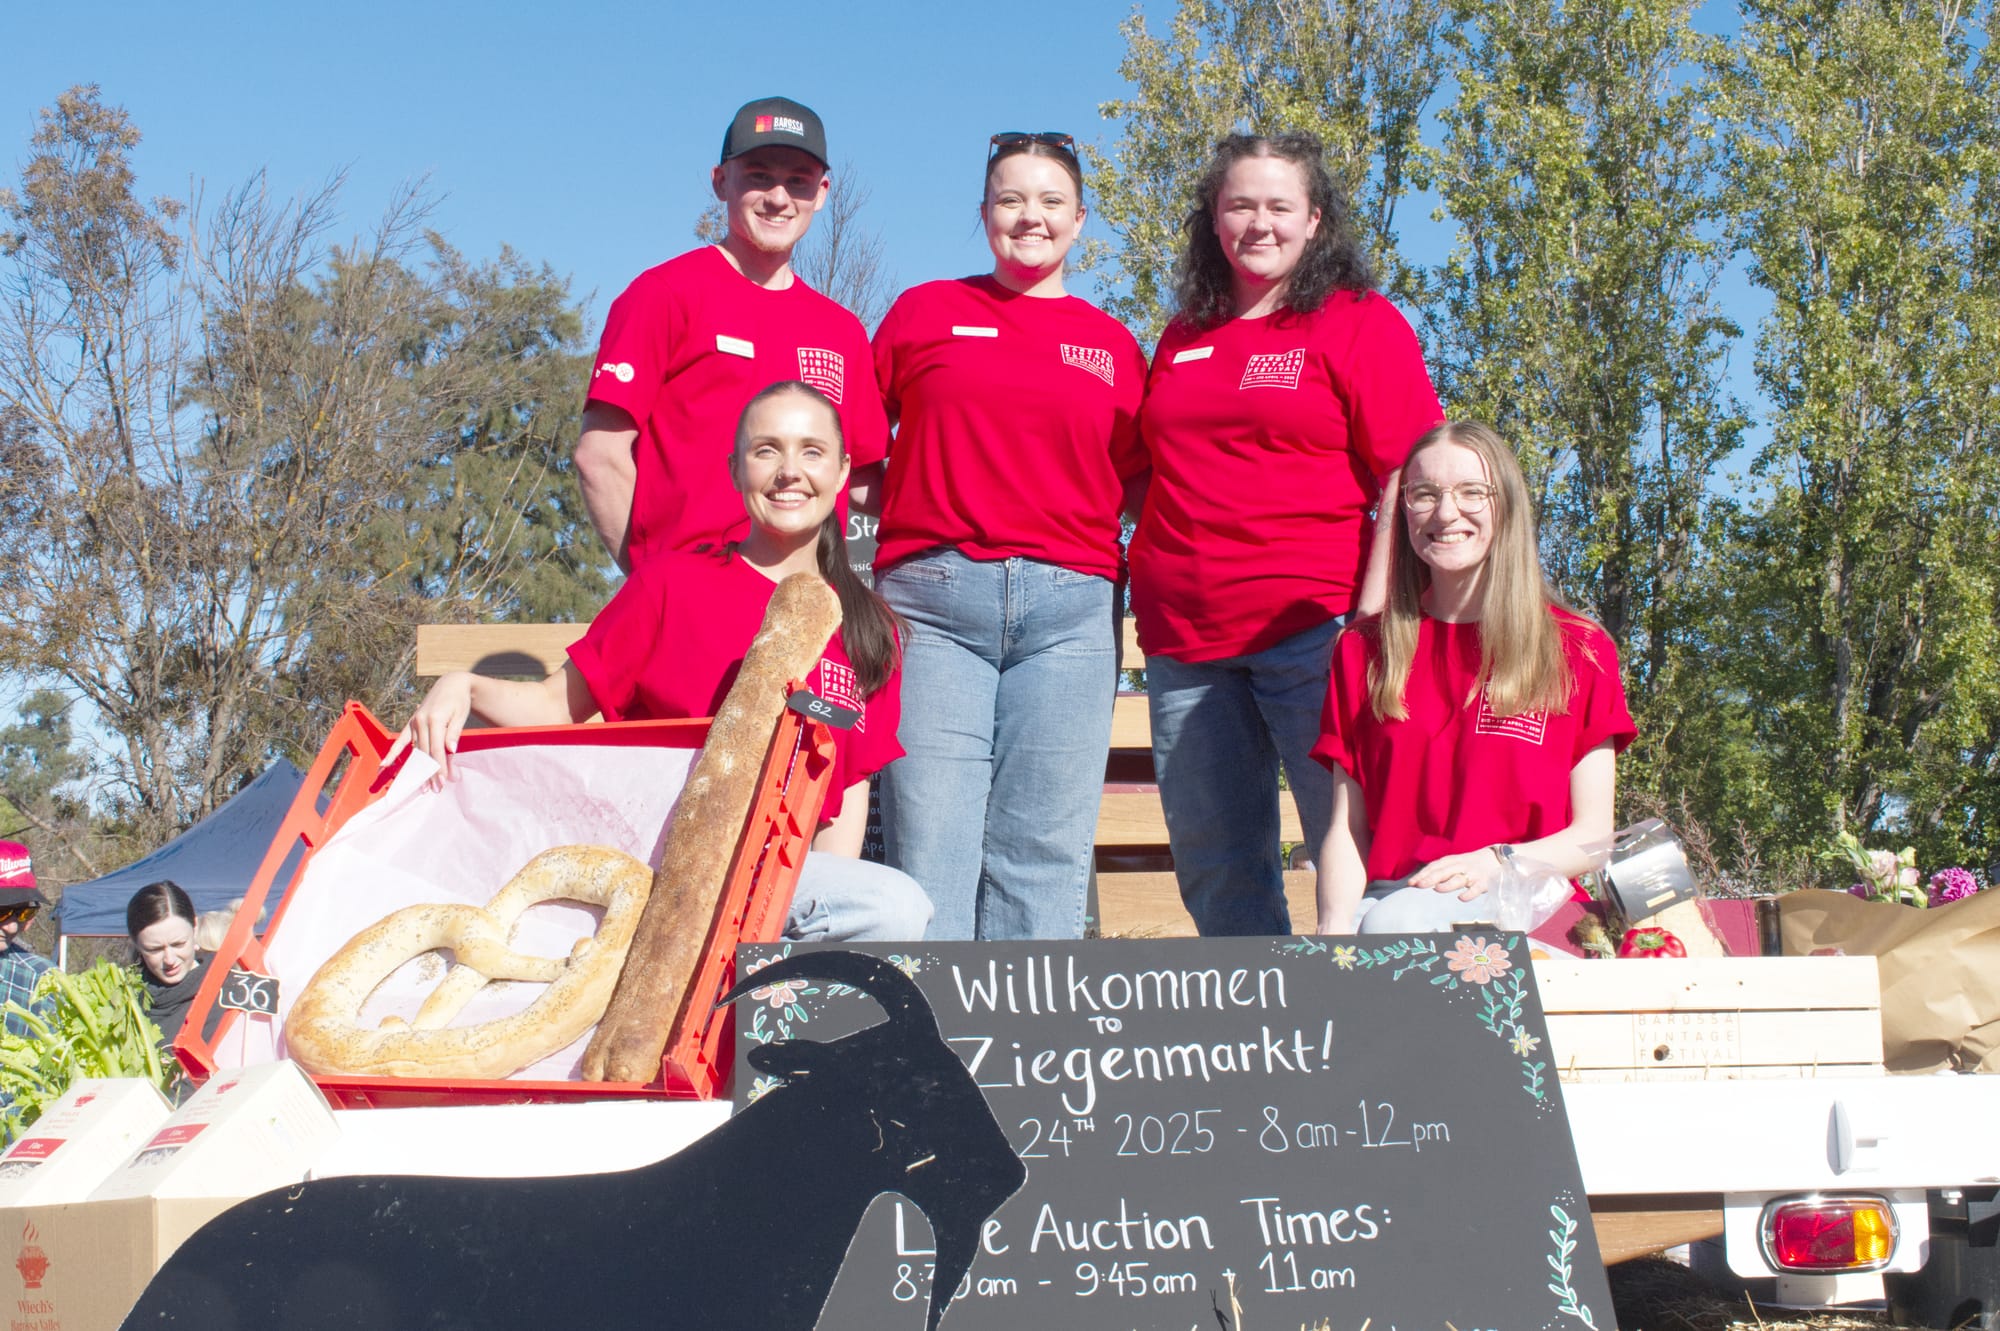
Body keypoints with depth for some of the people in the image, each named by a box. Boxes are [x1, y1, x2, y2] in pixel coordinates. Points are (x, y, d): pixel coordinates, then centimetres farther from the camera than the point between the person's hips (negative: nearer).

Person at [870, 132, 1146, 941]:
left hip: (1068, 607, 1)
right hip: (933, 597, -1)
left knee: (1044, 855, -1)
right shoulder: (925, 311, 14)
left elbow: (1141, 487, 17)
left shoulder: (1112, 345, 16)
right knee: (928, 846, -7)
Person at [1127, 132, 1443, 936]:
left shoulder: (1361, 325, 3)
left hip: (1312, 627, -5)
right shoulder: (1184, 339, 20)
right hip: (1184, 639, 5)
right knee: (1214, 871, 6)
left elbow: (1408, 482, -4)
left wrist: (1372, 622, -14)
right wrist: (1149, 606, 15)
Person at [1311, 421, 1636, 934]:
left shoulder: (1580, 650, 11)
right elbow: (1347, 826, 10)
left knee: (1400, 925, -37)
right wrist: (1335, 927, -12)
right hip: (1391, 897, 2)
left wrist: (1498, 863, -16)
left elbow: (1593, 834, 6)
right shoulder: (1362, 649, 17)